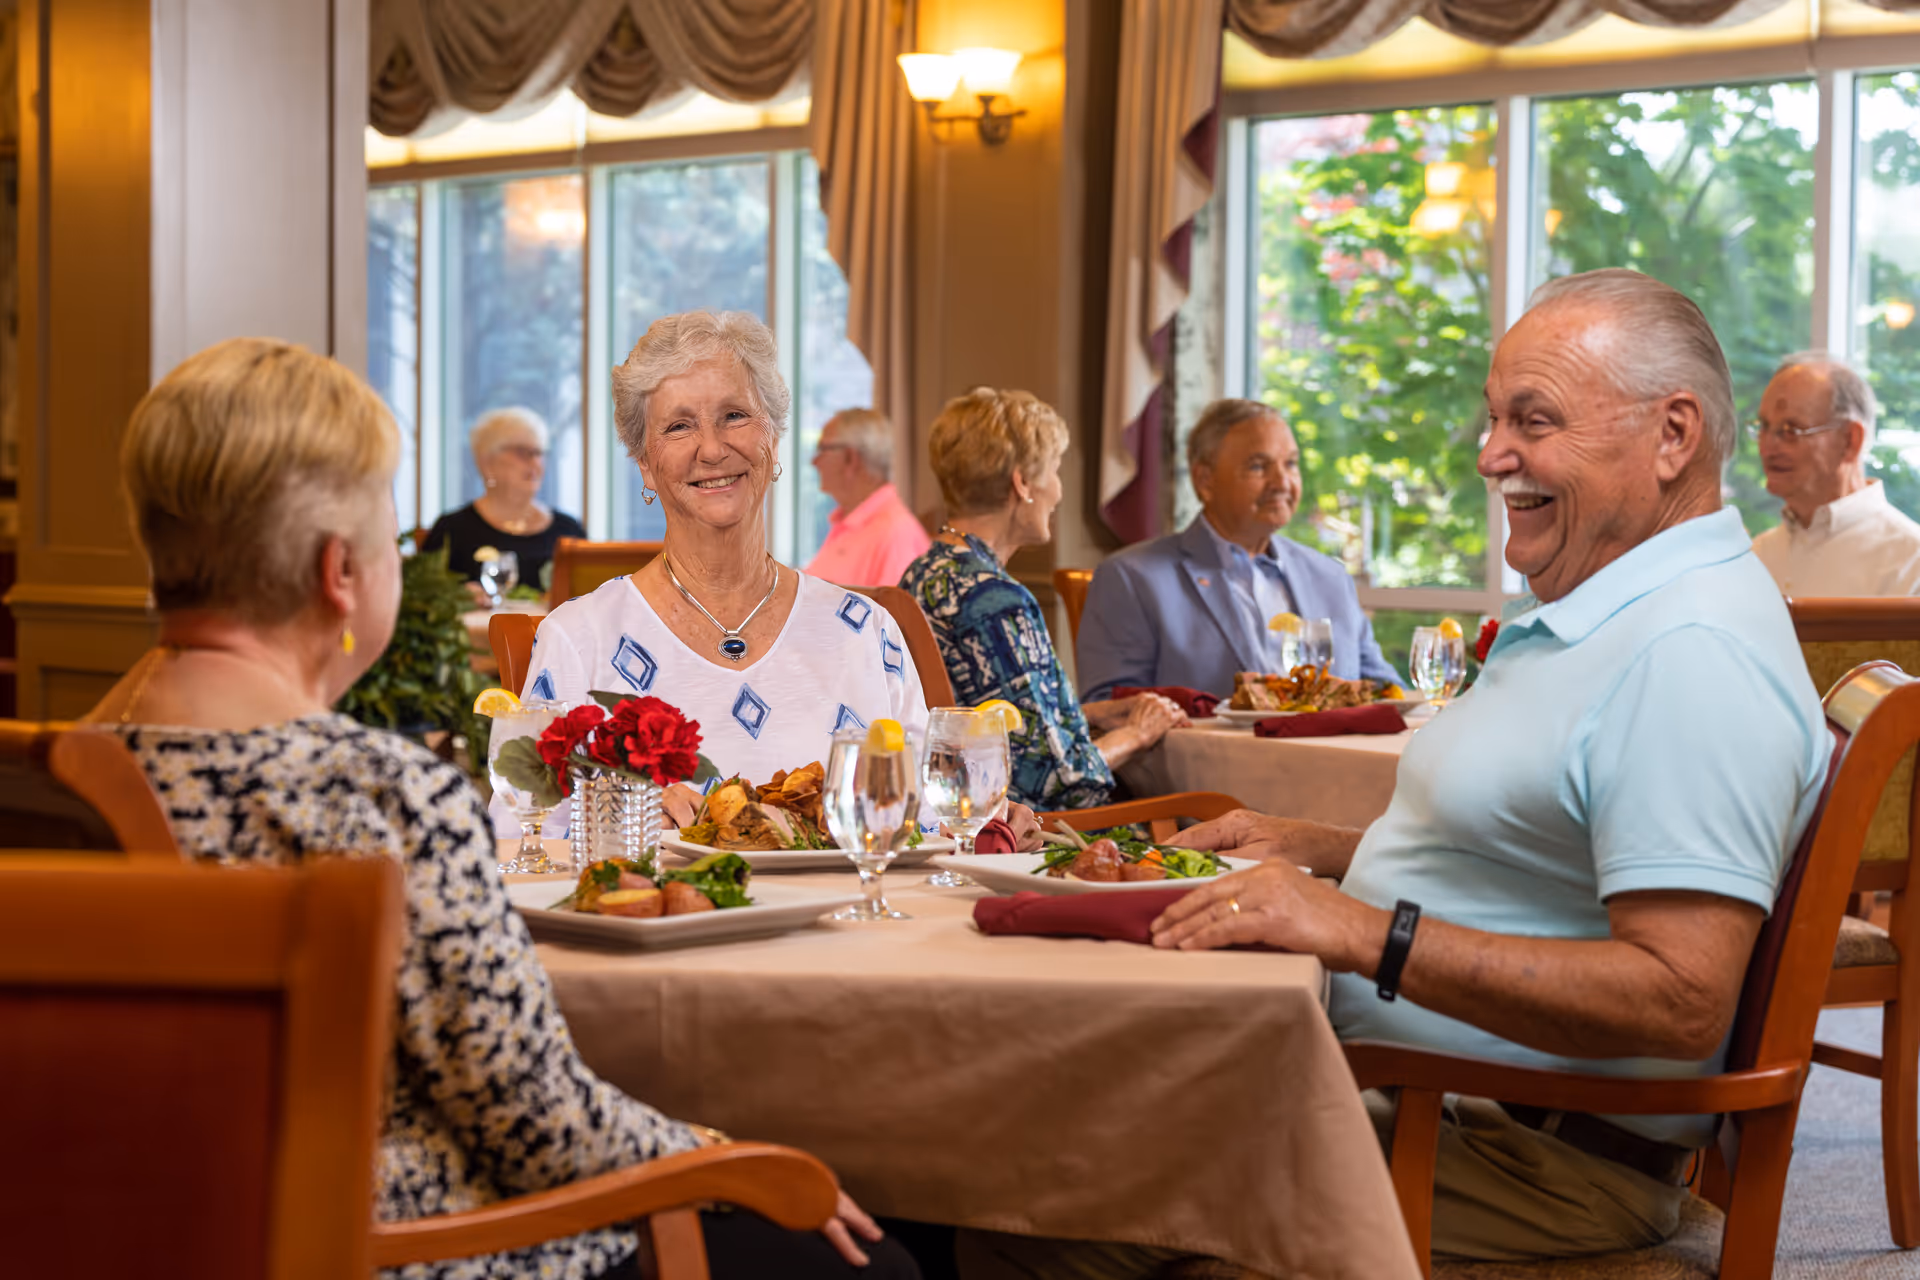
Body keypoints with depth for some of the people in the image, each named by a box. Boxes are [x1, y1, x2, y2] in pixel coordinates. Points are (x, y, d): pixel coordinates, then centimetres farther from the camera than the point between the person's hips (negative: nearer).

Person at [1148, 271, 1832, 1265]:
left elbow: (1682, 1003, -28)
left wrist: (1366, 933, -28)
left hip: (1532, 1162, -10)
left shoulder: (1694, 651, -21)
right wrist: (1319, 851, 13)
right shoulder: (1592, 614, 16)